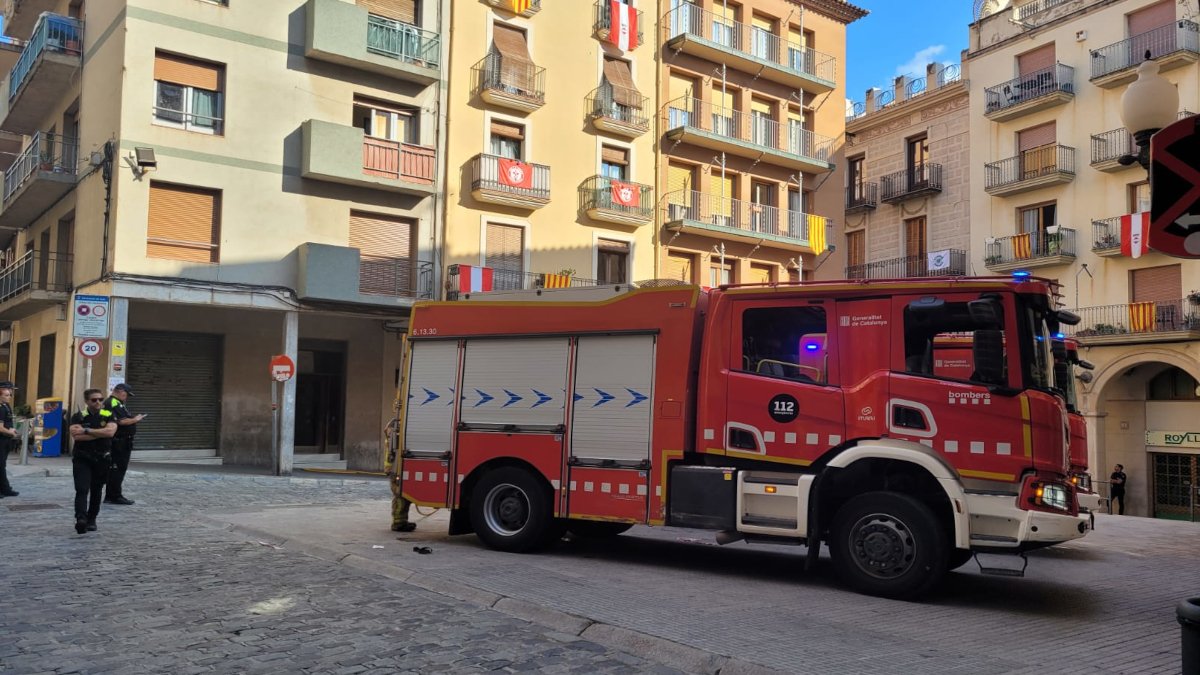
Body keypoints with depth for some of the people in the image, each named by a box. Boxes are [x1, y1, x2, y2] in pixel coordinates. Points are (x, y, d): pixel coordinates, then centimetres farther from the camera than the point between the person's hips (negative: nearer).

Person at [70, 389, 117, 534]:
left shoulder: (108, 416, 3)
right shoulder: (78, 417, 0)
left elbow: (110, 431, -17)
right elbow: (76, 436, -16)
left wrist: (86, 431, -17)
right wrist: (101, 433, -15)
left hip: (102, 460, 2)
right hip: (82, 459, -2)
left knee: (96, 492, 12)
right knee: (82, 490, -16)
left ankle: (91, 520, 25)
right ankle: (81, 519, -27)